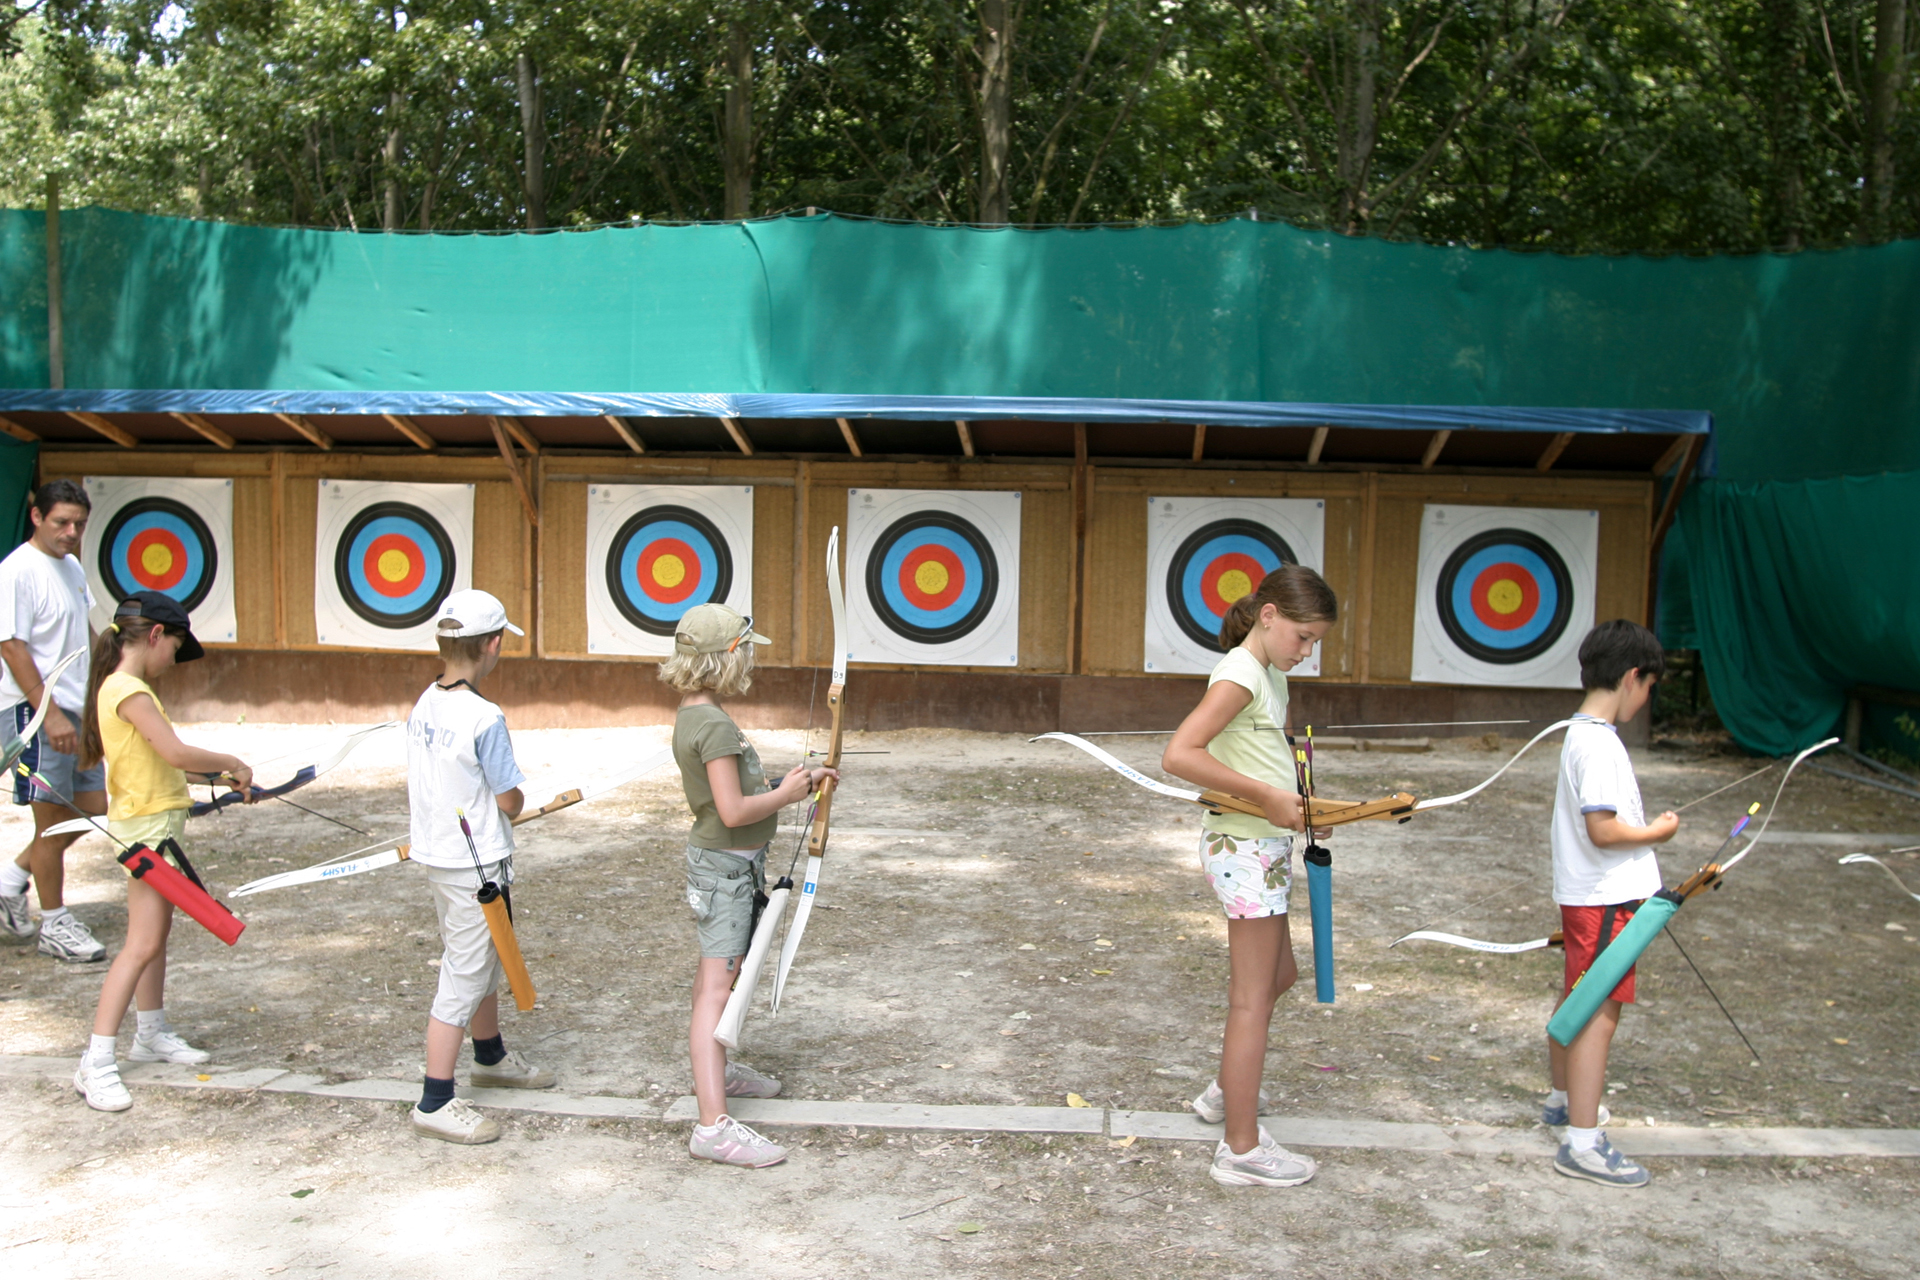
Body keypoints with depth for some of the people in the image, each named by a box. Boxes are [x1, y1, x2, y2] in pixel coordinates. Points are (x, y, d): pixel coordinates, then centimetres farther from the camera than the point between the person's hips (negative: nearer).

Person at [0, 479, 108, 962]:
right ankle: (55, 925, 12)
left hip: (78, 706, 8)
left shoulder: (72, 567, 12)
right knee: (52, 817, -1)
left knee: (92, 806, 11)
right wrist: (51, 715, -22)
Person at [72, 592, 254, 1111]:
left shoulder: (125, 688, 11)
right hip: (146, 823, -11)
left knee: (157, 932, 19)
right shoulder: (130, 691, -20)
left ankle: (151, 1033, 32)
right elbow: (177, 753, -29)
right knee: (142, 944, -11)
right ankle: (96, 1063, -10)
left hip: (158, 821, 11)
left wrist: (220, 772, 8)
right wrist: (232, 762, -15)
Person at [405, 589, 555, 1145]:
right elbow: (511, 802, -16)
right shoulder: (484, 718, -23)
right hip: (476, 864, -9)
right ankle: (435, 1102, 7)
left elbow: (423, 785, 8)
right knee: (463, 978, 0)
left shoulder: (422, 707, 1)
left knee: (484, 959, 25)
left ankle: (491, 1057, 44)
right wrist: (512, 800, 5)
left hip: (436, 853, 9)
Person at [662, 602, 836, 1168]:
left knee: (715, 974, 25)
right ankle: (714, 1124, -15)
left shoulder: (692, 716, 9)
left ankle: (711, 1068, 44)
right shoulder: (715, 725, -22)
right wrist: (785, 794, -11)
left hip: (719, 861, 11)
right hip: (726, 866, -11)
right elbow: (734, 810, -26)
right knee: (718, 988, -13)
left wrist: (797, 784, 10)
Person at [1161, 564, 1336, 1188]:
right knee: (1253, 1000, -2)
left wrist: (1301, 800, 3)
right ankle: (1242, 1150, 8)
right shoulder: (1241, 674, -19)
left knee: (1278, 975, 24)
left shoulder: (1269, 673, 10)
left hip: (1266, 845, 10)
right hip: (1246, 848, -10)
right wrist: (1269, 796, -26)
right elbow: (1179, 755, -29)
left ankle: (1228, 1092, 40)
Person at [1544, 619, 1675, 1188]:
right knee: (1599, 1011, -7)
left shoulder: (1580, 732, 9)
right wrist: (1657, 832, -12)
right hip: (1604, 899, -10)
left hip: (1584, 894, 10)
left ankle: (1563, 1099, 39)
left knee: (1576, 999, 22)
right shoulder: (1600, 744, -22)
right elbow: (1603, 829, -26)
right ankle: (1583, 1141, -4)